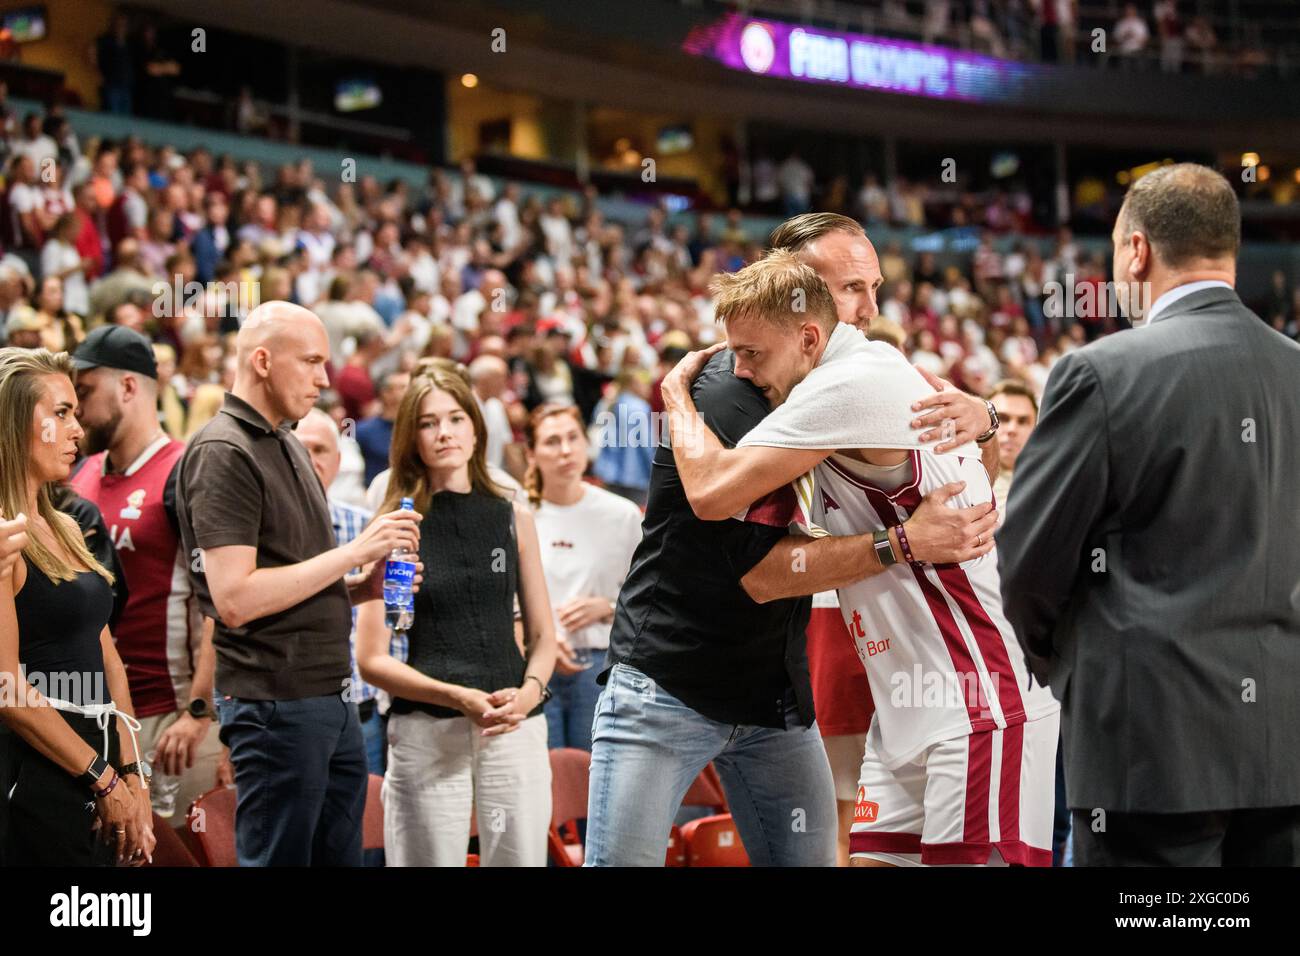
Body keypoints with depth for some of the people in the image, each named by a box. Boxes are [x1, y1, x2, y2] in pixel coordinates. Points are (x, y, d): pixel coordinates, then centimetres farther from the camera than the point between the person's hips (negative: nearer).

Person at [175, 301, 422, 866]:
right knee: (278, 858, -2)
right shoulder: (223, 453, -12)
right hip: (274, 705, -9)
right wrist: (354, 553, -18)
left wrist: (366, 585, 4)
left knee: (340, 856, 12)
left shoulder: (289, 447, 17)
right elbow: (235, 598, -21)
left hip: (330, 698, 9)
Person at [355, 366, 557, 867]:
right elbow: (371, 659, 0)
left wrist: (530, 691, -7)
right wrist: (456, 697, -14)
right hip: (425, 731, -2)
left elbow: (542, 635, 14)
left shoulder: (515, 519, 11)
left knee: (522, 857, 1)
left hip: (515, 728, 2)